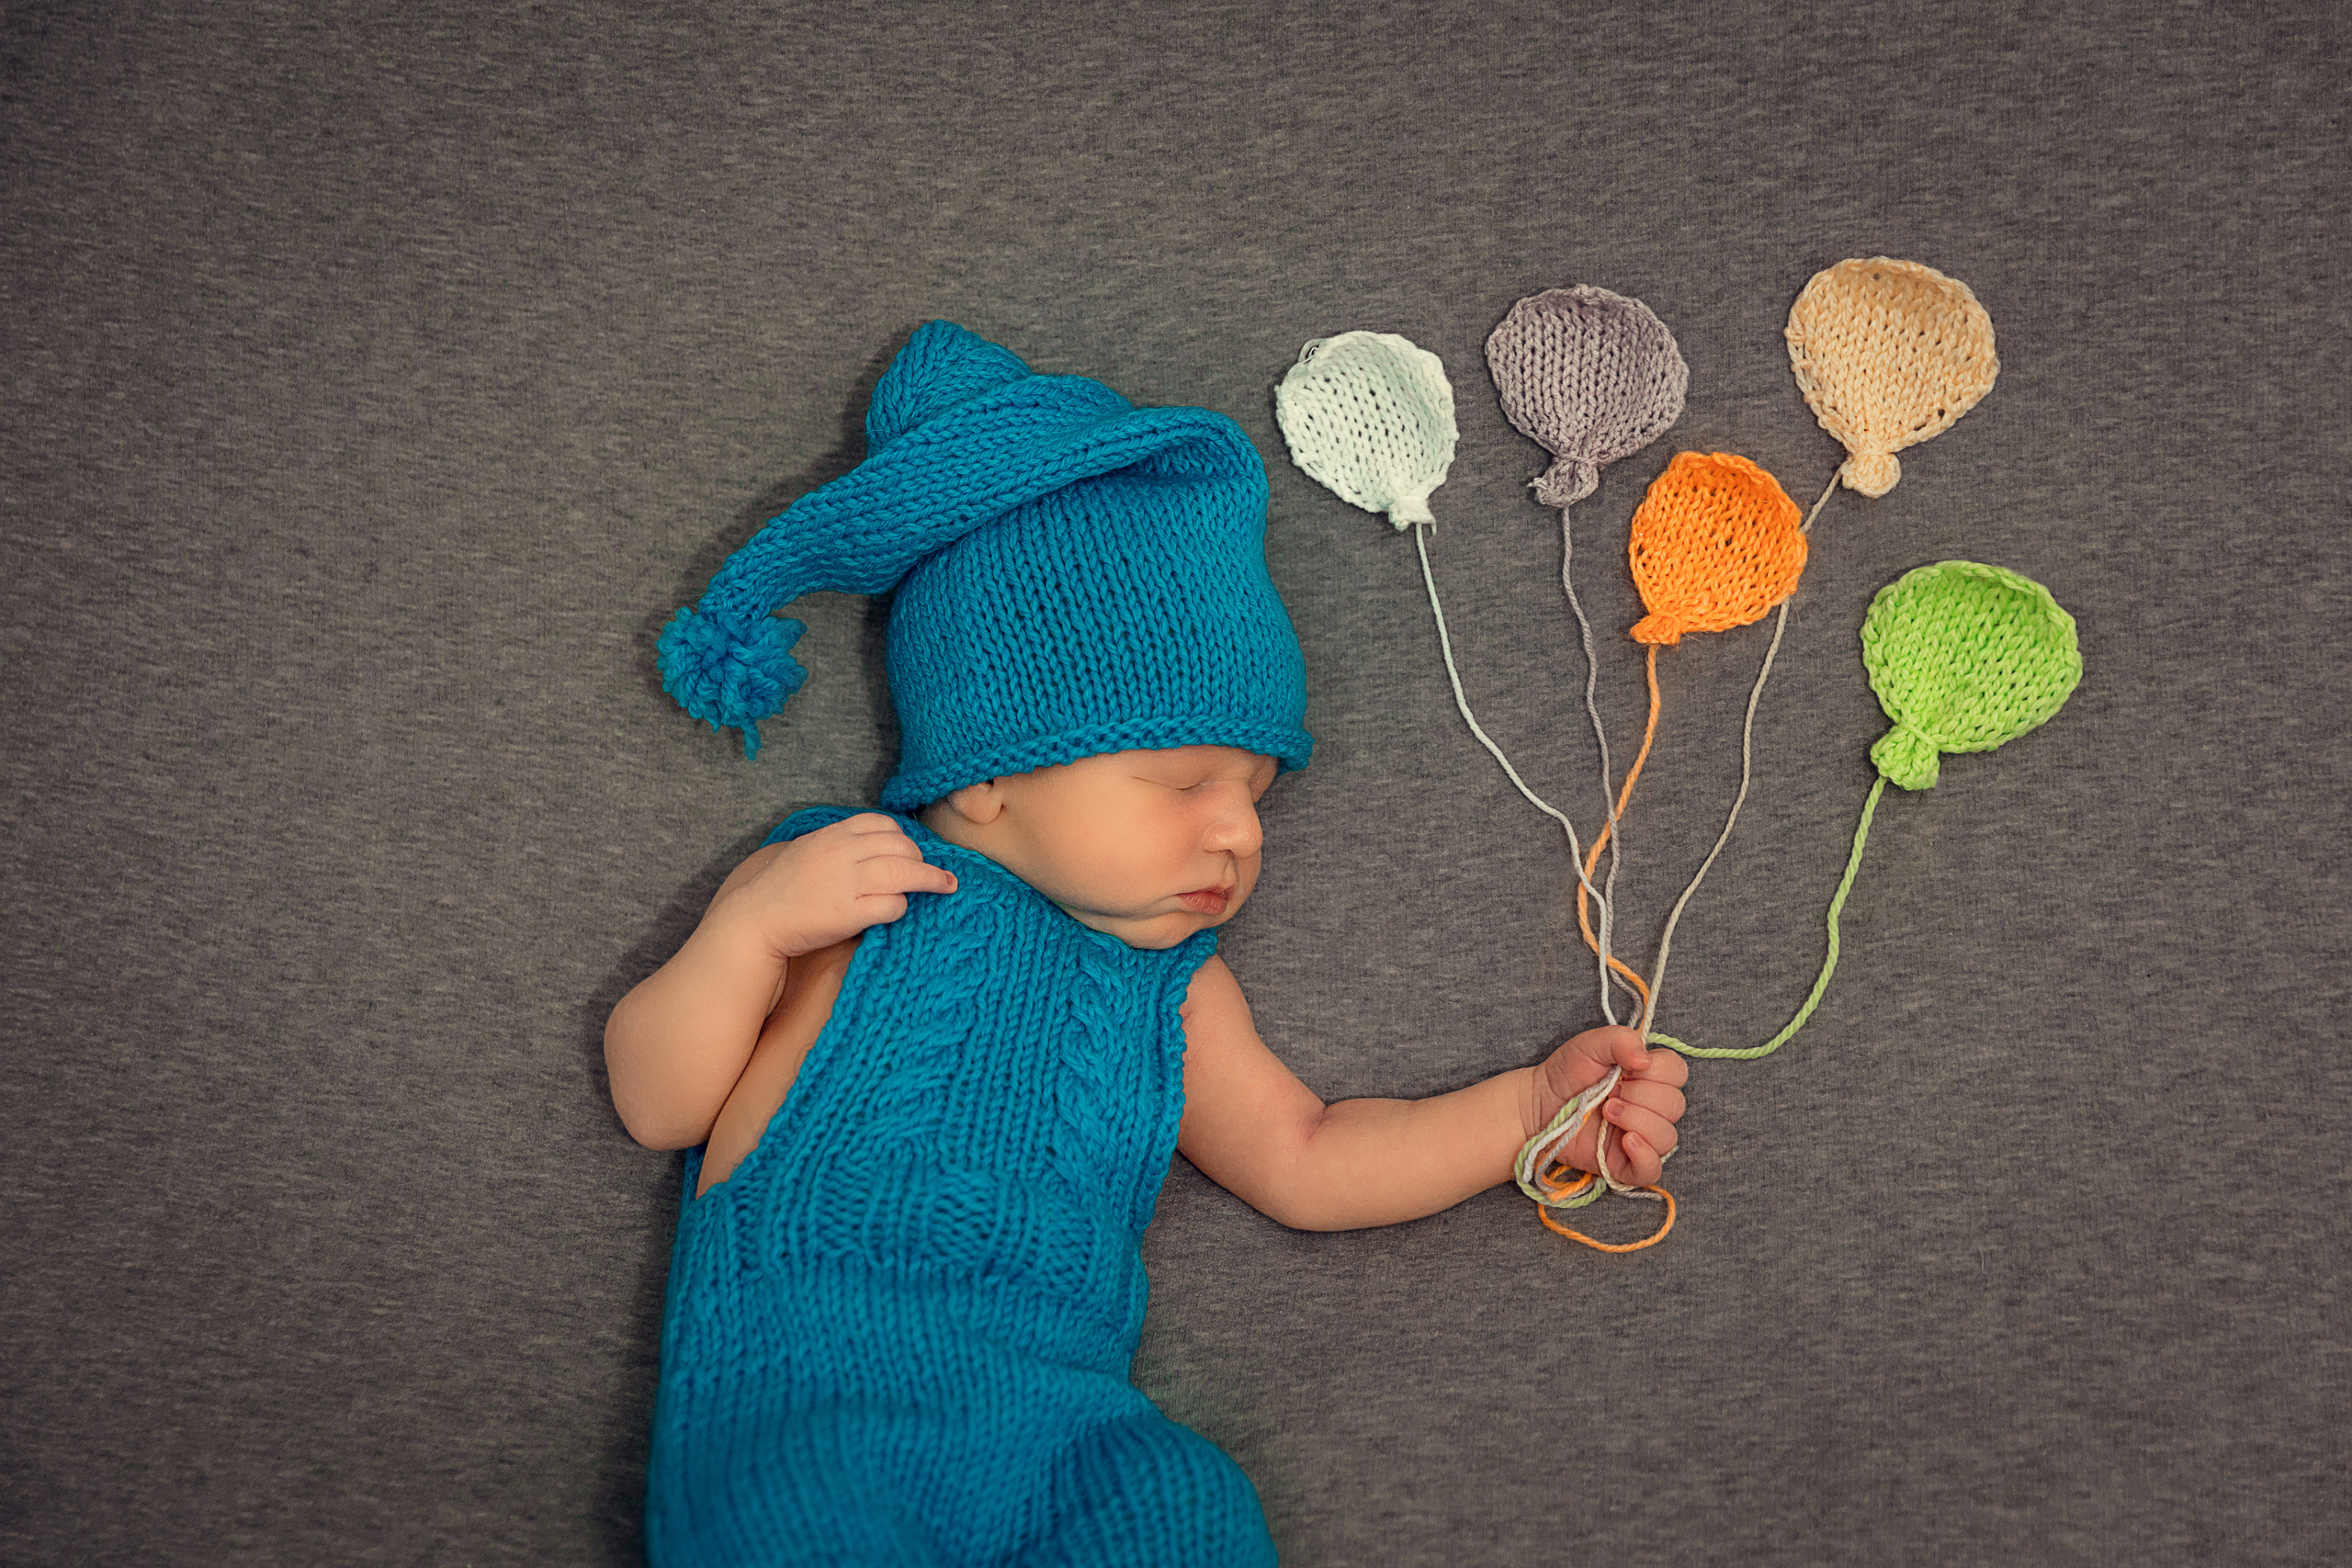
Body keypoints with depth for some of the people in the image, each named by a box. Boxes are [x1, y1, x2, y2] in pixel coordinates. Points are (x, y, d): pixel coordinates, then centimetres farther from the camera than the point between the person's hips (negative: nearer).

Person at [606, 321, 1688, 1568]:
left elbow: (1304, 1164, 24)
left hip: (1051, 1414, 4)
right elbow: (656, 1105, 7)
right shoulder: (826, 886, 9)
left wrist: (1536, 1108, 18)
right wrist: (748, 931, -9)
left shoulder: (1169, 993, 22)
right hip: (802, 1402, -3)